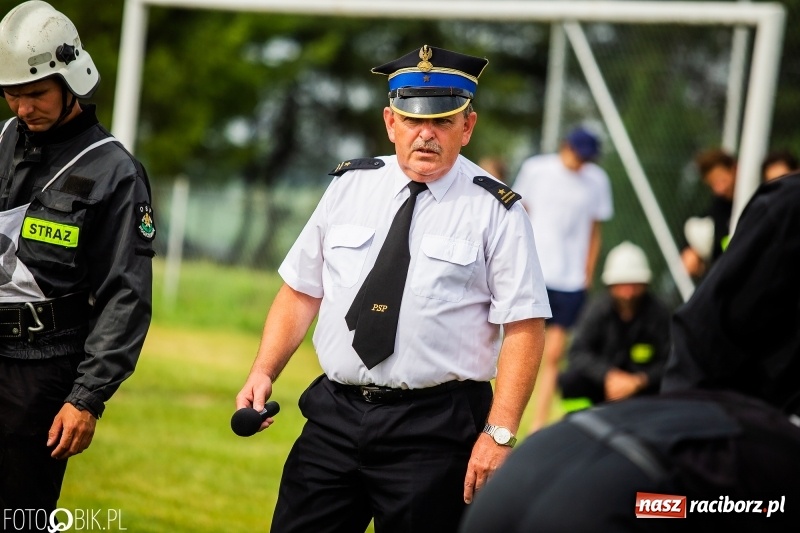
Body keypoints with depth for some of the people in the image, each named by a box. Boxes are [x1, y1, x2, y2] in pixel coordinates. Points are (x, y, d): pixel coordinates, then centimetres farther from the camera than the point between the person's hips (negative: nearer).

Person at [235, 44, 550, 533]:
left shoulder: (496, 212, -4)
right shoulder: (349, 186, 8)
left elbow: (523, 328, -8)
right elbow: (301, 291, 13)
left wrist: (499, 433, -17)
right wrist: (264, 373, 0)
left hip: (433, 432, -4)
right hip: (335, 416, 4)